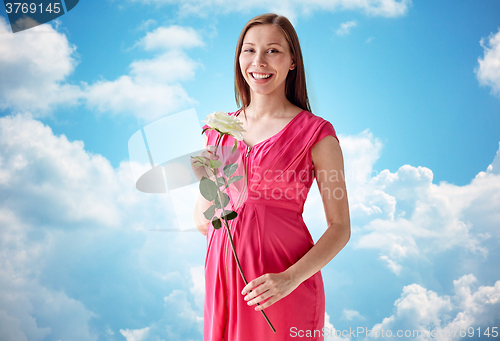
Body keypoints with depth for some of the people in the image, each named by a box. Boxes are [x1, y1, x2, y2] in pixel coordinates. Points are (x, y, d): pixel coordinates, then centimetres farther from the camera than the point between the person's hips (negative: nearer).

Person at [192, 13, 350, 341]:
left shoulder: (316, 133, -6)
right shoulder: (219, 129, 7)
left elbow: (340, 227, -6)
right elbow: (203, 222, 10)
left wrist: (291, 278, -18)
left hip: (281, 290, -4)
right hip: (222, 276, 4)